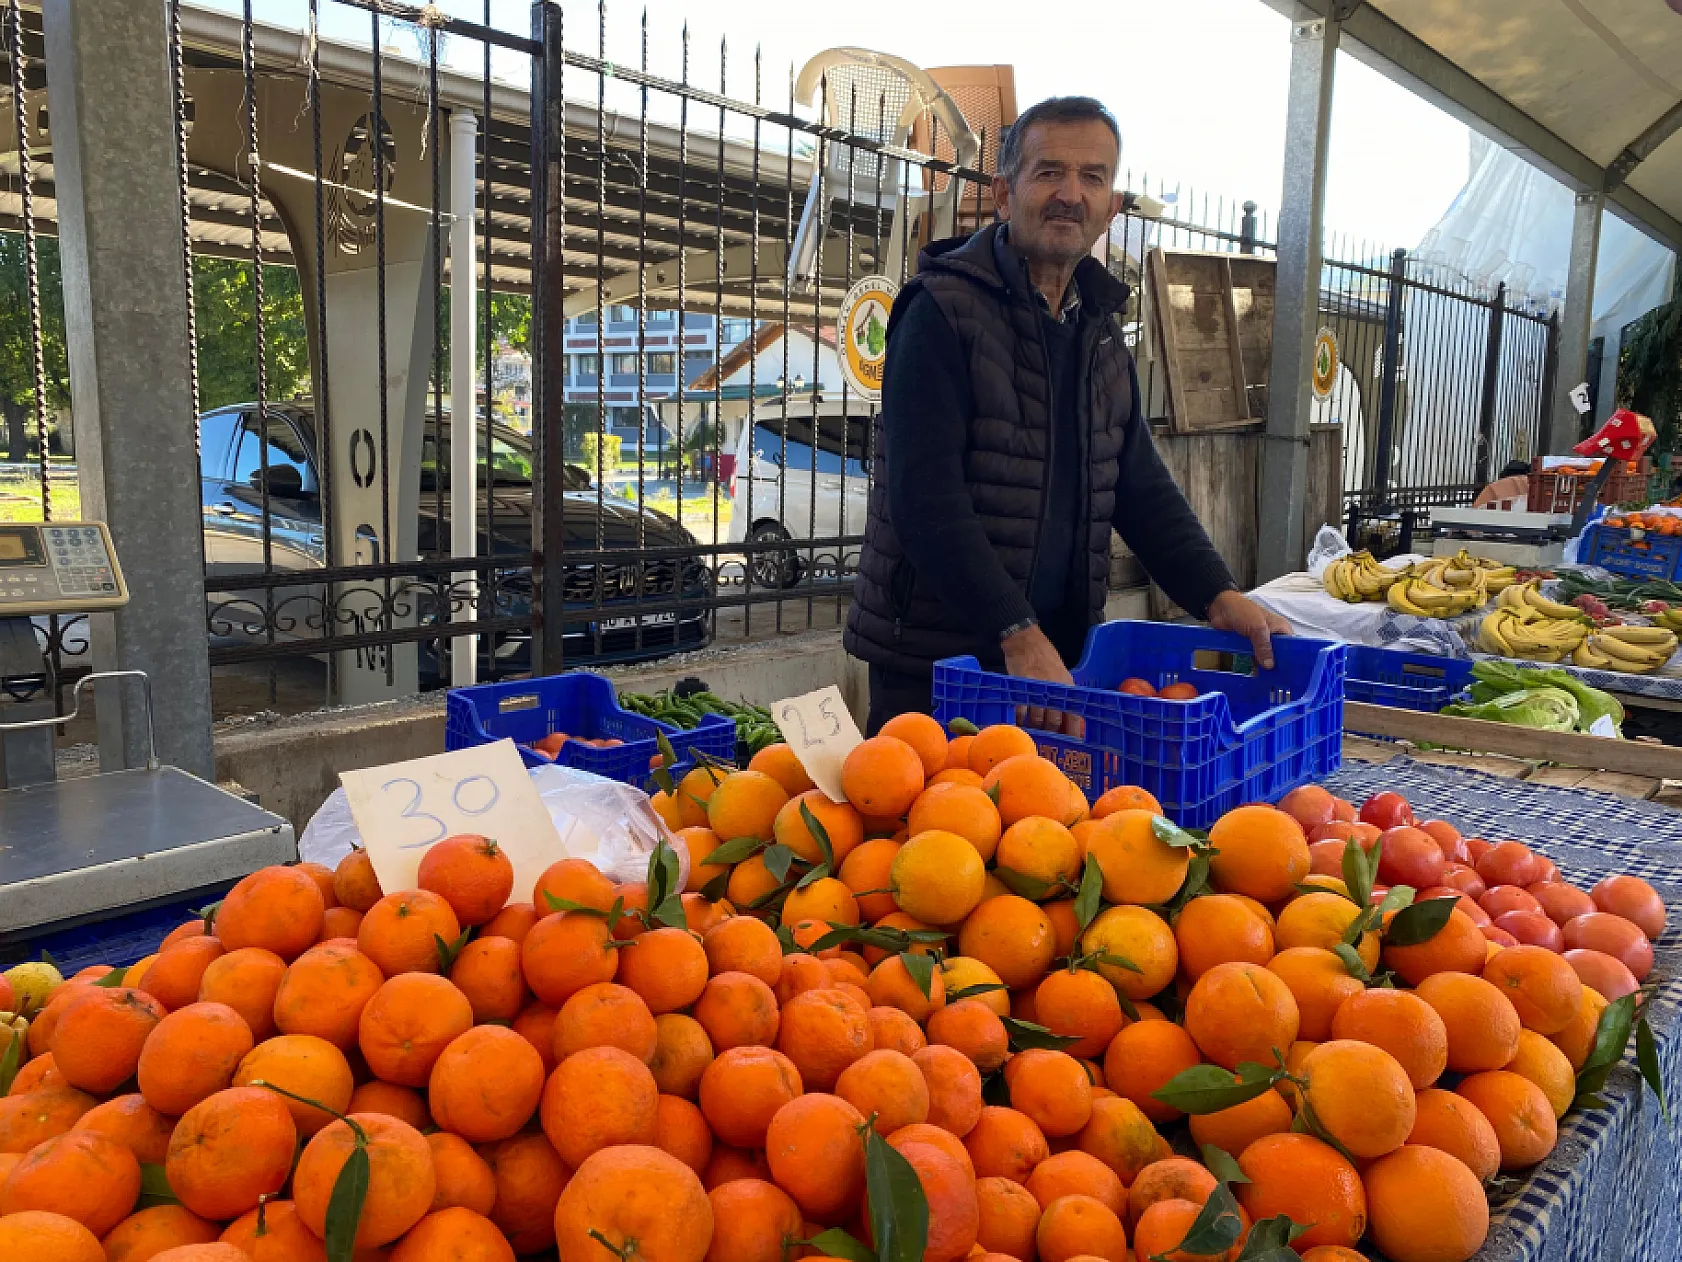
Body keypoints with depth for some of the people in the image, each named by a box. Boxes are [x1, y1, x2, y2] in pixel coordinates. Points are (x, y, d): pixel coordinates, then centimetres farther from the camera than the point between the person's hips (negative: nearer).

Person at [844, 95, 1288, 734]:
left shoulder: (1100, 327, 14)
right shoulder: (943, 310, -11)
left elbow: (1139, 483, 15)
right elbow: (924, 496, -20)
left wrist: (1218, 595, 2)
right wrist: (1017, 633, -26)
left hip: (1058, 649, 7)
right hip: (934, 657, -6)